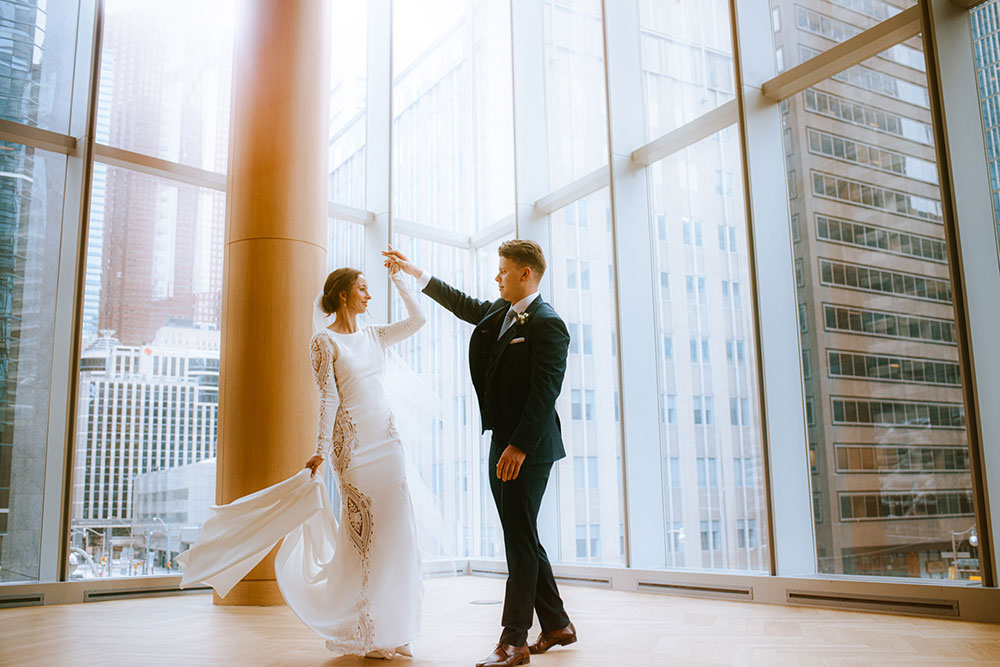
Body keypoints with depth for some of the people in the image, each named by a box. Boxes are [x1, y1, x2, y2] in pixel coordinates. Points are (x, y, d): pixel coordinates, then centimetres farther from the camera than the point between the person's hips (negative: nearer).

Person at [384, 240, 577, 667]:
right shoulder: (499, 313, 14)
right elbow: (461, 303, 31)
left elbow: (545, 392, -20)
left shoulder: (547, 323, -13)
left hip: (528, 448, -9)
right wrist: (414, 271, 33)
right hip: (503, 445, 9)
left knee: (520, 539, -5)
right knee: (521, 539, 13)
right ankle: (556, 625, 25)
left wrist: (519, 447, -24)